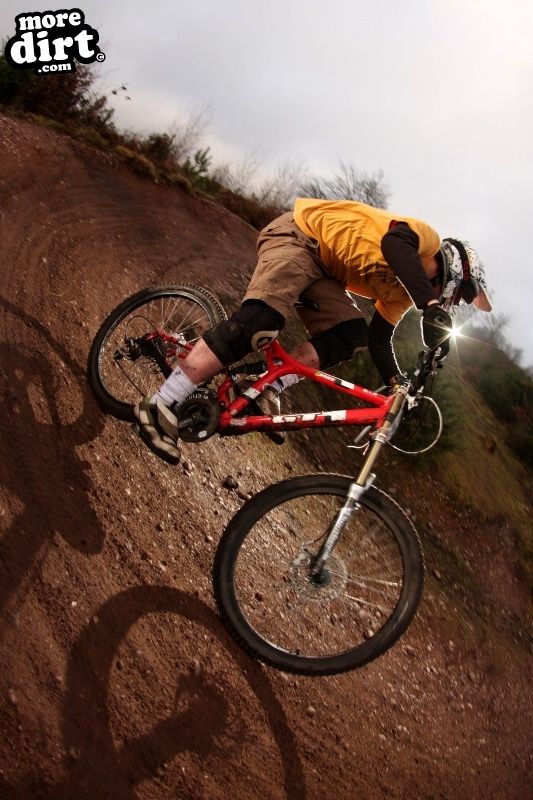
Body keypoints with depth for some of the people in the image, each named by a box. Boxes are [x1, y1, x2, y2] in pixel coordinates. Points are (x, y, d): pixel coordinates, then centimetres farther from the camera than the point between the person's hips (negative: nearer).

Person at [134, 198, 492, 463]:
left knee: (352, 335, -11)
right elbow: (394, 243, -34)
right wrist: (431, 305, -42)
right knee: (260, 321, -29)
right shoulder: (428, 238, -10)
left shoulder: (402, 292, 14)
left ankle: (271, 386, -14)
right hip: (299, 232, -9)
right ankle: (162, 405, -31)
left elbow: (380, 340, 14)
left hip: (320, 268, 9)